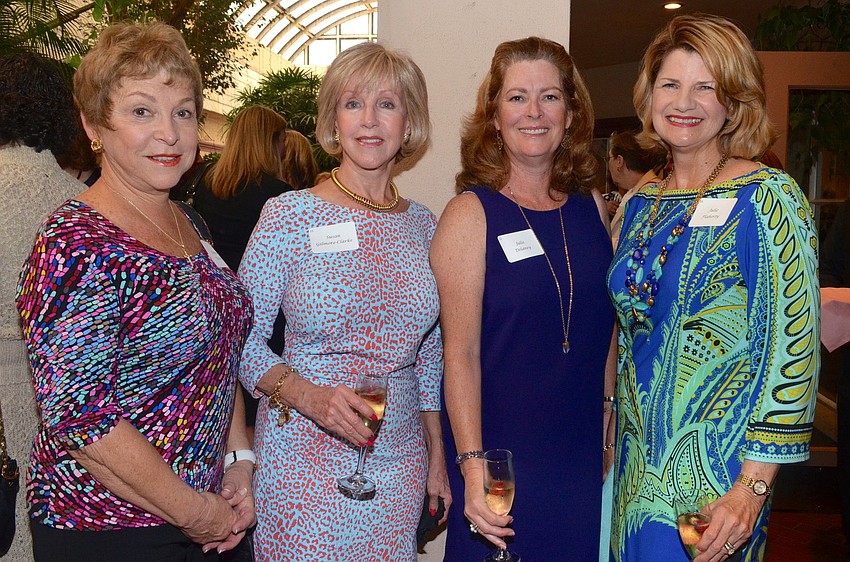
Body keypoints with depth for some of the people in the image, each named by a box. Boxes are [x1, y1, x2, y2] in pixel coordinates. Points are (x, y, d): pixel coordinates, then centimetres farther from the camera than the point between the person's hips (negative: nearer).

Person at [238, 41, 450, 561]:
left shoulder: (423, 224, 4)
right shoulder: (288, 216, -8)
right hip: (305, 458, -3)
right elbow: (244, 339, -6)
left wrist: (438, 458, 10)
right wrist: (308, 396, -22)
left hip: (400, 462, 4)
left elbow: (430, 355, 10)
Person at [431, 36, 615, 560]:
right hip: (501, 462, -4)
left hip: (583, 454, 5)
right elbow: (461, 353, -14)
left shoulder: (591, 205, 4)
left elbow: (606, 328, 12)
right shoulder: (471, 215, -10)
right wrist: (472, 465, -22)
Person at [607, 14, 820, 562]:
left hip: (715, 469, -6)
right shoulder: (639, 204, 7)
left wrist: (754, 484, -19)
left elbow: (793, 347, -16)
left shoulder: (767, 198, -12)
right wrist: (619, 428, 15)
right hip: (638, 458, 6)